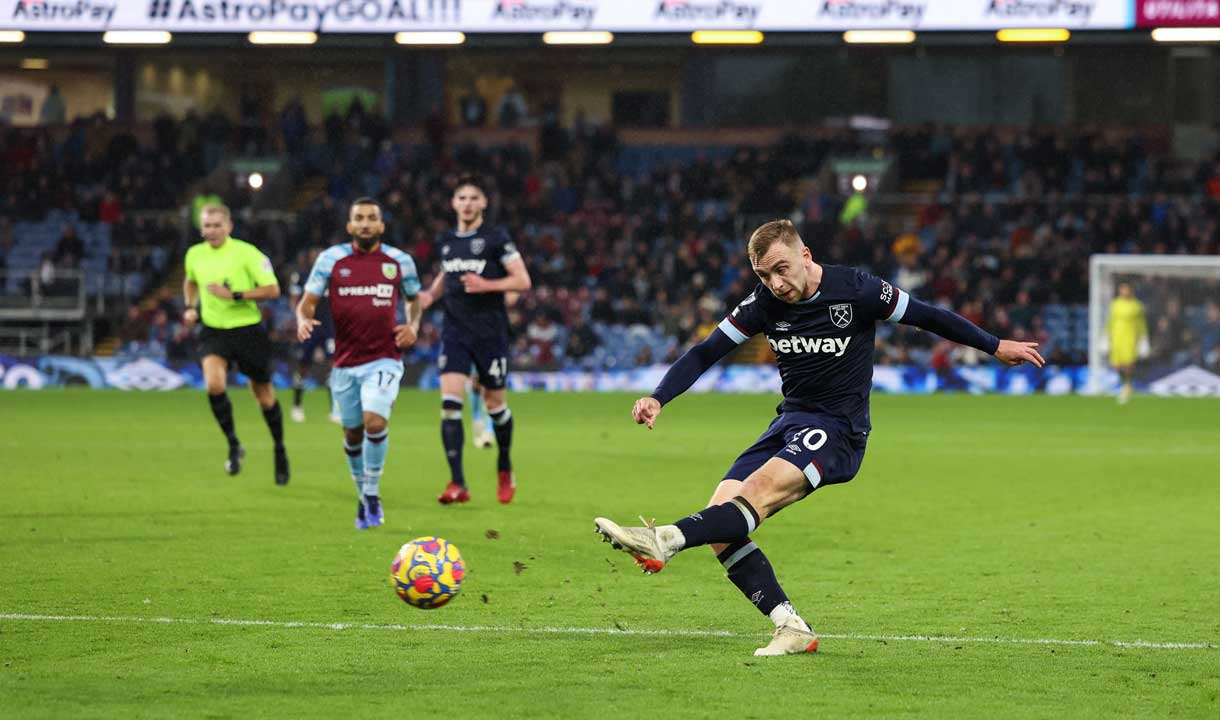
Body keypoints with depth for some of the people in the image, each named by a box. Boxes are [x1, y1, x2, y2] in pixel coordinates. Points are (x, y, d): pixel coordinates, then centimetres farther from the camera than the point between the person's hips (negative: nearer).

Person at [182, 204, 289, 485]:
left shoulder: (246, 253, -11)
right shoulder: (195, 255, 3)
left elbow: (273, 290, -15)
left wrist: (234, 295, -22)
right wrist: (191, 307, 8)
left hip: (248, 331, -2)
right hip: (214, 332, 2)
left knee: (264, 397, 9)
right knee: (214, 384, -25)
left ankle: (279, 451, 32)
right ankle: (234, 446, -7)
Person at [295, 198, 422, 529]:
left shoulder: (399, 261, 2)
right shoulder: (331, 259, 1)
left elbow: (415, 298, 18)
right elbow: (307, 302, 2)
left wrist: (413, 326, -1)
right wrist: (304, 320, -21)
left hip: (384, 359, -2)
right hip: (345, 363, 2)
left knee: (375, 422, -22)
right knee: (352, 433, 10)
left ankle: (372, 494, -6)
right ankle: (363, 495, 32)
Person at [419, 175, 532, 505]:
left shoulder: (496, 239, -5)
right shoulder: (446, 241, 10)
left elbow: (522, 281, -7)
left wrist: (486, 285, -20)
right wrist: (431, 294, 9)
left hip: (490, 332, -3)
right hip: (455, 332, 3)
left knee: (495, 403, 7)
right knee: (449, 401, -12)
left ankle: (505, 469, 34)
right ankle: (457, 485, -14)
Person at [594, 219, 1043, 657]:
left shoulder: (855, 291, -10)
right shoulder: (764, 304, 1)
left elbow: (927, 317, 2)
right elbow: (705, 354, 4)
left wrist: (995, 346, 12)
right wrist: (658, 399, -11)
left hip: (839, 431, -6)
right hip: (790, 421, 6)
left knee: (761, 488, -32)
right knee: (722, 514, -15)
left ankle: (664, 541, -50)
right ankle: (791, 628, -16)